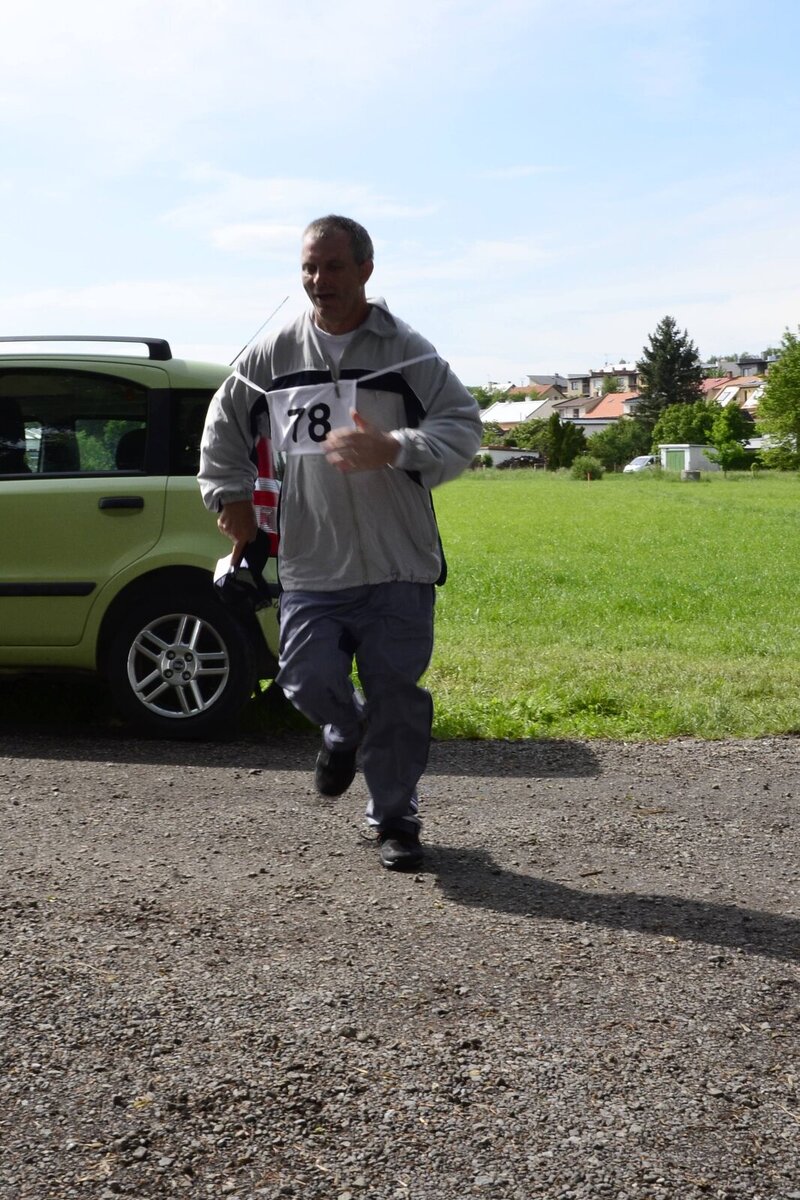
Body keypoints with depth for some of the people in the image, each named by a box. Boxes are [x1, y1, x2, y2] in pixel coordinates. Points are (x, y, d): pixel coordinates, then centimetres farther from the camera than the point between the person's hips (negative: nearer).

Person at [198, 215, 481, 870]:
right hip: (309, 567, 2)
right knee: (308, 680, -4)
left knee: (396, 697, 3)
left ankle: (395, 818, 22)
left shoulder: (408, 352, -2)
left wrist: (393, 448, -22)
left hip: (398, 568, -2)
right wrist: (230, 494, 12)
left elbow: (463, 425, -6)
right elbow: (225, 423, 21)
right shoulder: (274, 354, 7)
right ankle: (345, 731, 33)